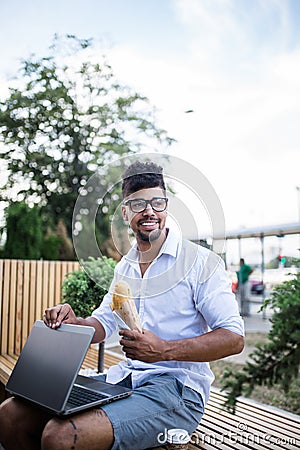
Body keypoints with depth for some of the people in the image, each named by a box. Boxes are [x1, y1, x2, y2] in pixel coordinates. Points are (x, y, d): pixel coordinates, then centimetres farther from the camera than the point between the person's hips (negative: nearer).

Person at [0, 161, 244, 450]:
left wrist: (164, 350, -24)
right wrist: (73, 323, -5)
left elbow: (234, 338, -12)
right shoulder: (124, 267, 13)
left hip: (177, 388, -6)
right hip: (124, 378, 7)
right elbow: (102, 325, 18)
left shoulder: (200, 262, -9)